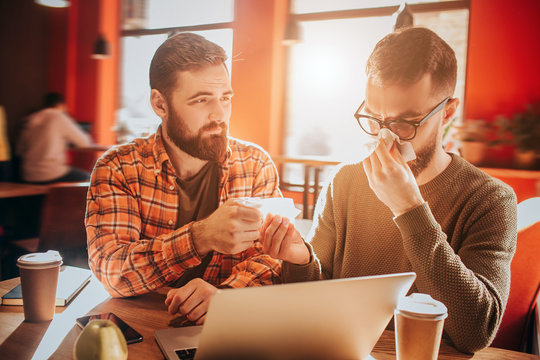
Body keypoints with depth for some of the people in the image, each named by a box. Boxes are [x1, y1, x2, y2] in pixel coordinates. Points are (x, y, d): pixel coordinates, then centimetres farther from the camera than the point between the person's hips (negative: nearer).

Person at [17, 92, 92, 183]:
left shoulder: (31, 119, 11)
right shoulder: (60, 118, -6)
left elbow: (20, 150, 14)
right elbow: (84, 142, -1)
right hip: (51, 175, -7)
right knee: (85, 177, 12)